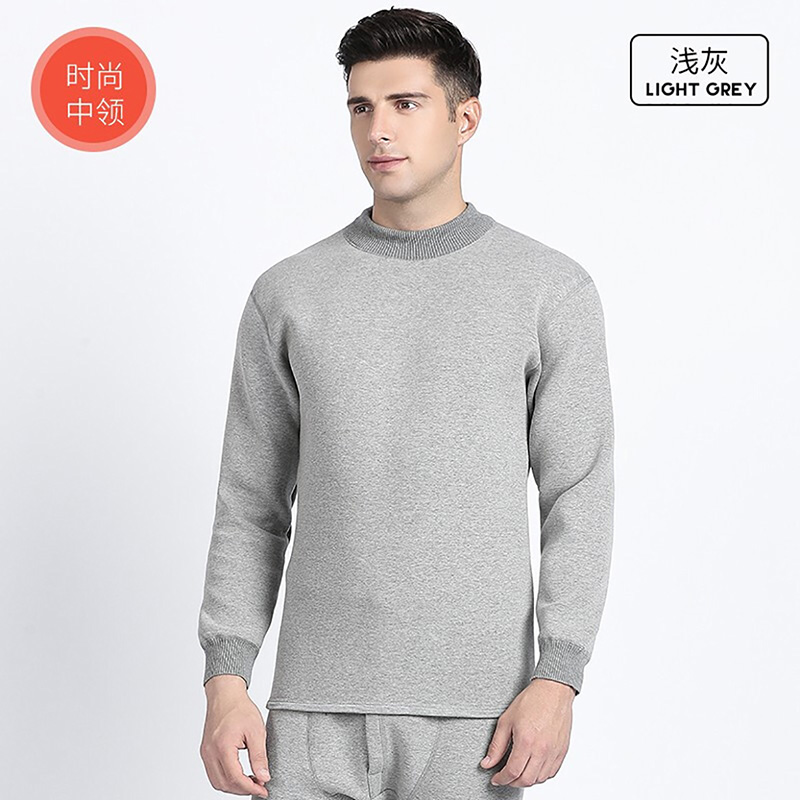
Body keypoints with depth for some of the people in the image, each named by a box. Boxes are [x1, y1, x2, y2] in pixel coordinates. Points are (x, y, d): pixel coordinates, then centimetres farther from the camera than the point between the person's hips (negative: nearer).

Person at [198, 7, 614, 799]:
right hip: (319, 706, 2)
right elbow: (251, 509, 7)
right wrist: (225, 683, -1)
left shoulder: (551, 289, 0)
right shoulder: (288, 294, 5)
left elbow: (579, 501, -1)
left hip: (475, 705, -1)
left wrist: (557, 680, -10)